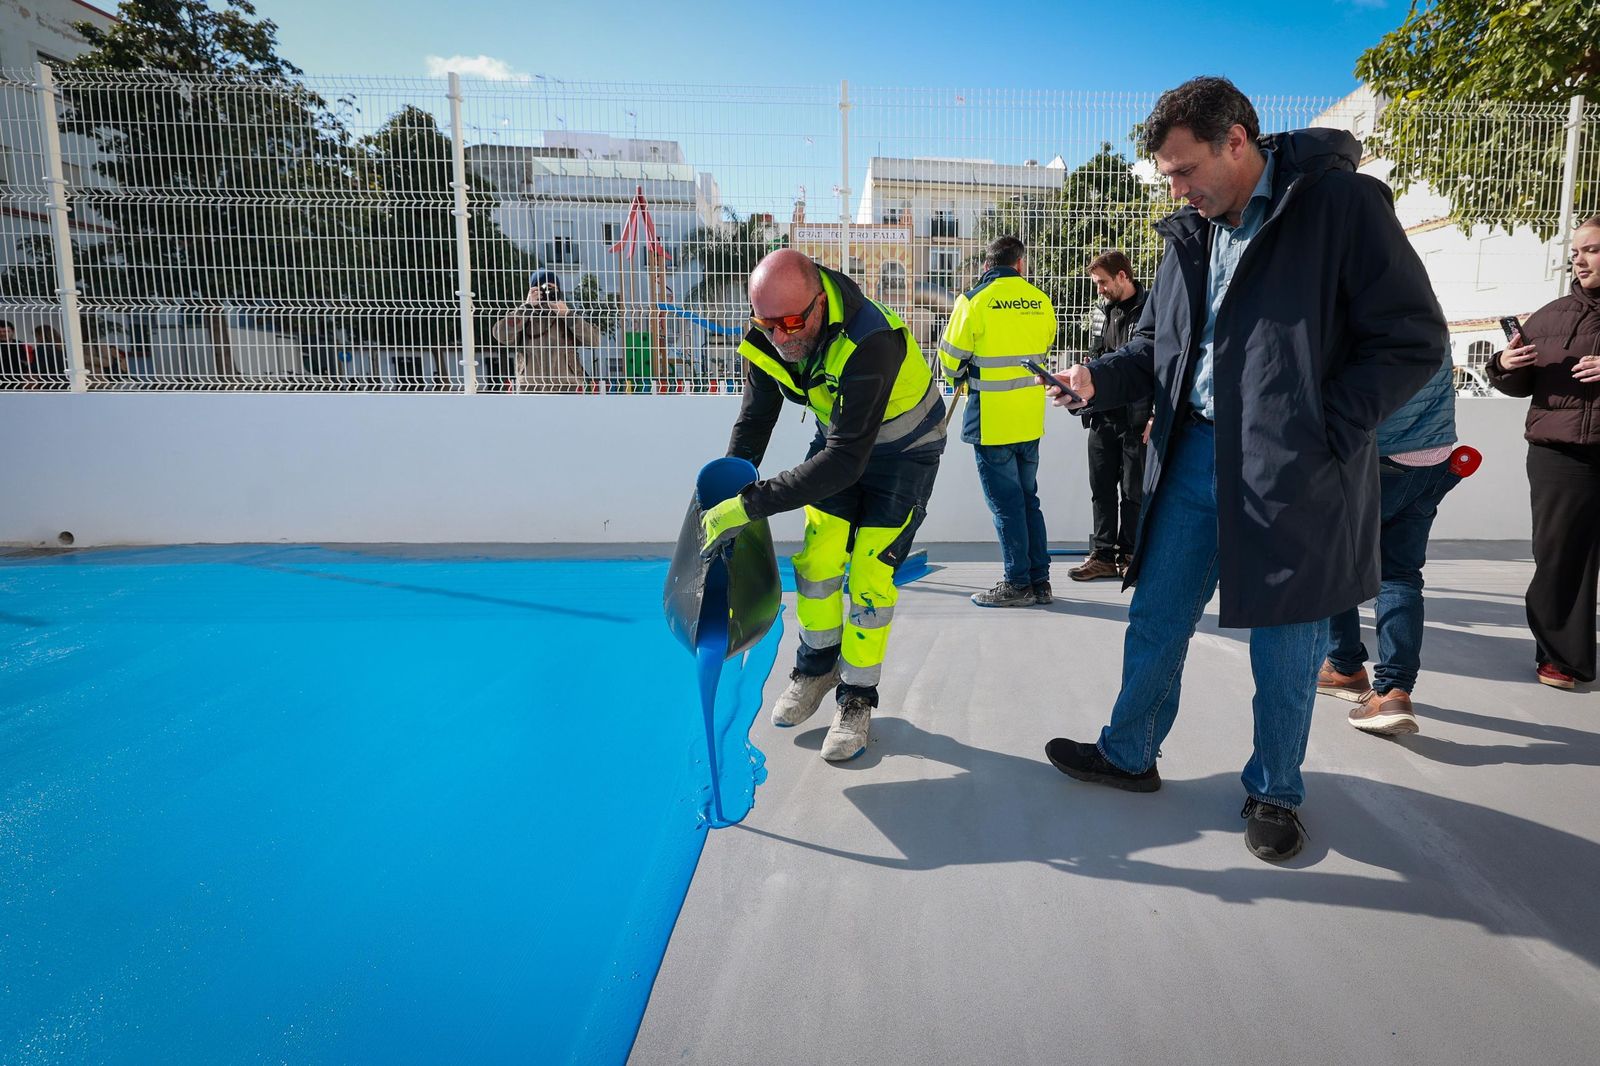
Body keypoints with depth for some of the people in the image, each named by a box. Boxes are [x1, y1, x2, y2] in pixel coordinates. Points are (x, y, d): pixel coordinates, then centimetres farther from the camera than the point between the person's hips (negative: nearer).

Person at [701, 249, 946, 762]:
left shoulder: (869, 343, -41)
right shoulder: (765, 340, -20)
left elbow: (846, 461, -42)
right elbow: (753, 423, -2)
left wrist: (751, 504, -42)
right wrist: (726, 500, -1)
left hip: (903, 447, -5)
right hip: (838, 435, 6)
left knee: (870, 573, -9)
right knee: (816, 557, 2)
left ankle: (857, 699, 9)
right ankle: (817, 666, 26)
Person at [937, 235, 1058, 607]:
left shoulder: (973, 300, -10)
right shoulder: (1040, 301, 4)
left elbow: (952, 357, -3)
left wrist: (960, 378, 18)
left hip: (991, 420, -5)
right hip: (1030, 419, 5)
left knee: (1005, 502, 2)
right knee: (1028, 497, 15)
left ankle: (1018, 584, 8)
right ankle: (1039, 580, 19)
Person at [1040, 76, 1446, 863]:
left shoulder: (1342, 204, -8)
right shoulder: (1191, 233, 10)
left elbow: (1414, 340, -9)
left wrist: (1319, 434, -16)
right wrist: (1100, 380, -3)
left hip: (1292, 475, -5)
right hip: (1196, 457, 6)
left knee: (1285, 647, 9)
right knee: (1155, 619, 13)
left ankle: (1274, 792, 29)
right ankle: (1128, 755, 33)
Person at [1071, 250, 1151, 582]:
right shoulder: (1108, 310, 15)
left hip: (1137, 419, -7)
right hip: (1103, 417, 7)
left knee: (1134, 491, 3)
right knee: (1101, 488, 9)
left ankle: (1129, 555, 15)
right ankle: (1103, 555, 17)